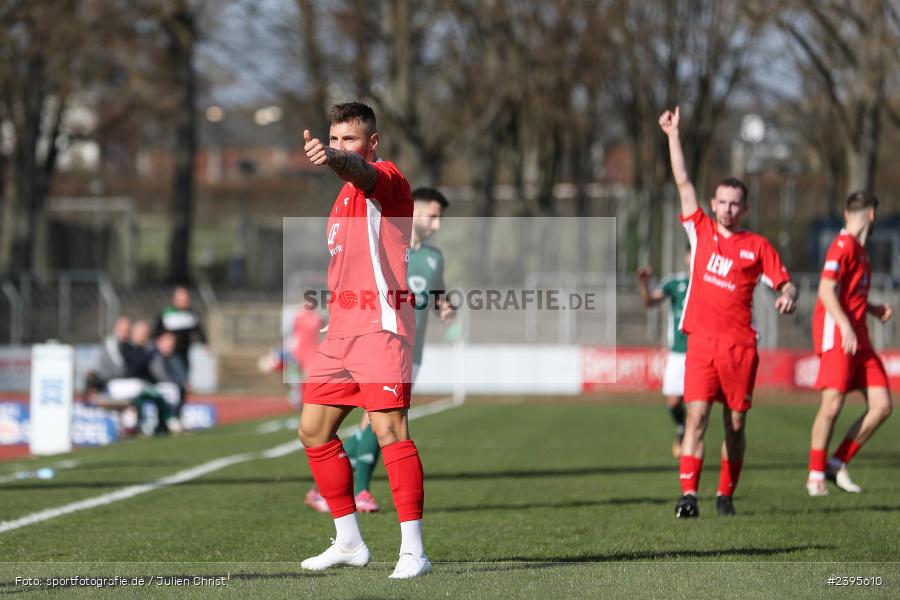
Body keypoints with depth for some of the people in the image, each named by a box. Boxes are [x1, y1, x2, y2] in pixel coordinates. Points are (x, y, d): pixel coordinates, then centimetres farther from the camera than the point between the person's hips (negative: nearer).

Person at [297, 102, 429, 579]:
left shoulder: (387, 178, -8)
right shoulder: (345, 196, 20)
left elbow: (362, 172, -34)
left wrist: (332, 159, -55)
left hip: (381, 323, -10)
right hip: (341, 327, 10)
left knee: (389, 429, -18)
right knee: (313, 431, 11)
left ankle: (413, 550, -18)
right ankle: (349, 543, 21)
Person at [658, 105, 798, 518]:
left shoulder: (757, 247, 7)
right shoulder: (701, 231, 10)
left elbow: (785, 284, 8)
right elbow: (682, 181, 10)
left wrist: (788, 296, -15)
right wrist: (673, 135, 8)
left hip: (741, 345, 0)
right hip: (702, 342, 0)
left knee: (735, 424, 4)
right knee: (697, 415, -11)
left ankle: (726, 495, 16)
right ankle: (688, 494, -16)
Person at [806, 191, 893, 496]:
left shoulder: (859, 249, 20)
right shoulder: (843, 245, -9)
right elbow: (826, 290, -18)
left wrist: (873, 309, 16)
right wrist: (846, 326, -27)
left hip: (858, 337, 9)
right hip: (836, 334, -9)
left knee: (881, 405, 0)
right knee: (832, 405, -13)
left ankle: (838, 464, 7)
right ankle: (815, 474, -1)